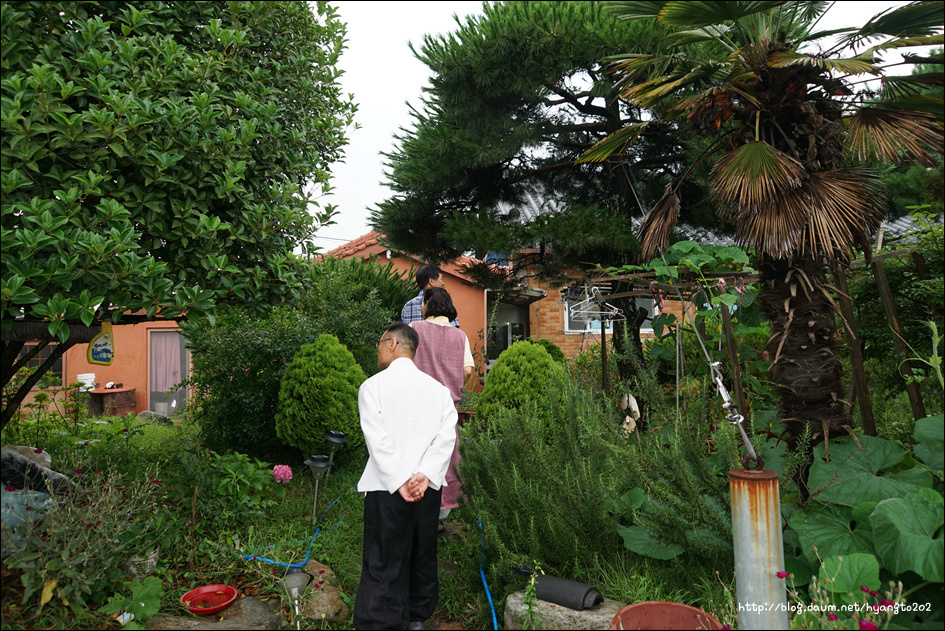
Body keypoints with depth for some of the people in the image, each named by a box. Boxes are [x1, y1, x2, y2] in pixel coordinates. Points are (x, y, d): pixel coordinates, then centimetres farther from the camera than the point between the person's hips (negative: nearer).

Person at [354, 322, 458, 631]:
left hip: (386, 489, -4)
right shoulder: (437, 387, 6)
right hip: (428, 489, 4)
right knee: (423, 556, 17)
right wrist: (424, 476, -11)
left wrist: (399, 483, -13)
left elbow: (377, 440, -13)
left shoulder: (373, 385, -4)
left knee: (383, 563, 2)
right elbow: (446, 437, -5)